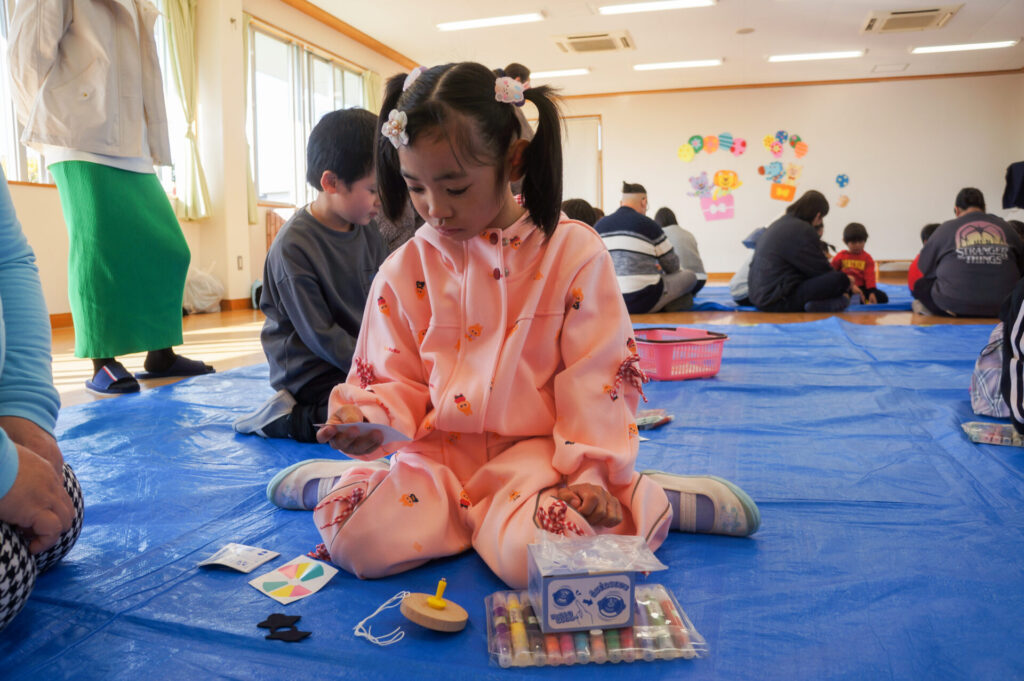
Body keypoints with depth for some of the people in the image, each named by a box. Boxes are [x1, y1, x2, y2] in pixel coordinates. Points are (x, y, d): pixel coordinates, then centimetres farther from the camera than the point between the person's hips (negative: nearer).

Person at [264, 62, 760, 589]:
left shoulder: (574, 253, -8)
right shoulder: (404, 271, 0)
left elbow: (598, 375, -7)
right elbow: (393, 378, 6)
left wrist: (592, 471, -13)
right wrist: (370, 421, -16)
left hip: (534, 448, -2)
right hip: (436, 451, 3)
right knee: (362, 541, -21)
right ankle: (333, 481, 13)